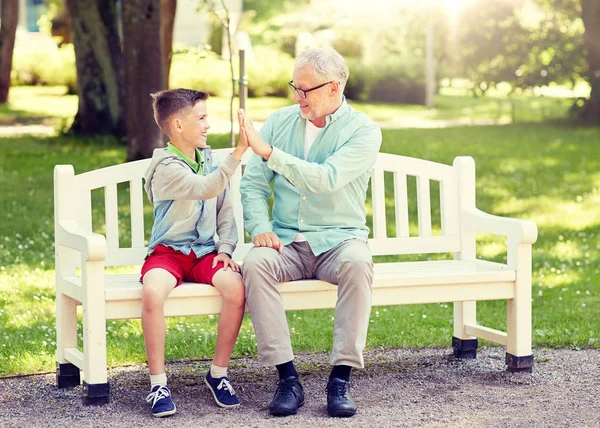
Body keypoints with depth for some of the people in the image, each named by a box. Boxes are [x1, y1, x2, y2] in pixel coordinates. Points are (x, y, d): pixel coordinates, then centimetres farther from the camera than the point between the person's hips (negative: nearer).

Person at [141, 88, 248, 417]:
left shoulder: (209, 160, 12)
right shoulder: (166, 167, -11)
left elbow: (224, 209, 14)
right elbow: (206, 189, -27)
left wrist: (225, 248, -1)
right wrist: (238, 152, -35)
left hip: (205, 252, 5)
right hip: (168, 252, -5)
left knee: (236, 288, -27)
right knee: (152, 292, -36)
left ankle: (218, 373, -8)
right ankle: (157, 383, -21)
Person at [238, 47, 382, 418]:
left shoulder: (364, 131, -5)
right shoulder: (280, 121, 8)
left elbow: (325, 180, -21)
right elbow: (253, 183, 7)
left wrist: (268, 151, -24)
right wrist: (260, 227, -11)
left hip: (339, 238, -3)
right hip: (286, 241, 3)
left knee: (357, 262, -37)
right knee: (254, 264, -30)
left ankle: (341, 379, -30)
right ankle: (288, 379, -27)